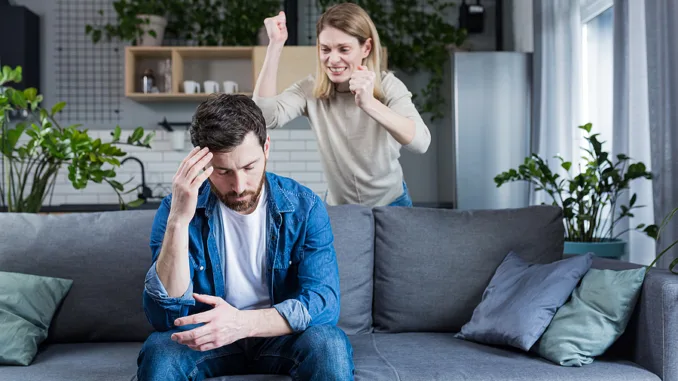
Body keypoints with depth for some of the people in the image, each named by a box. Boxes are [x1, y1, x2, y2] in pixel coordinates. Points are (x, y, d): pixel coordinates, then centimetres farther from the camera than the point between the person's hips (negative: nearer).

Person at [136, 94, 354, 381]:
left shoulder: (305, 207, -12)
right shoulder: (176, 209, -12)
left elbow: (323, 301, -20)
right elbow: (165, 318, -22)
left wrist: (244, 322, -37)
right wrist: (179, 221, -33)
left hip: (281, 335, 0)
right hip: (208, 339, 0)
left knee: (329, 344, -31)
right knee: (157, 351, -30)